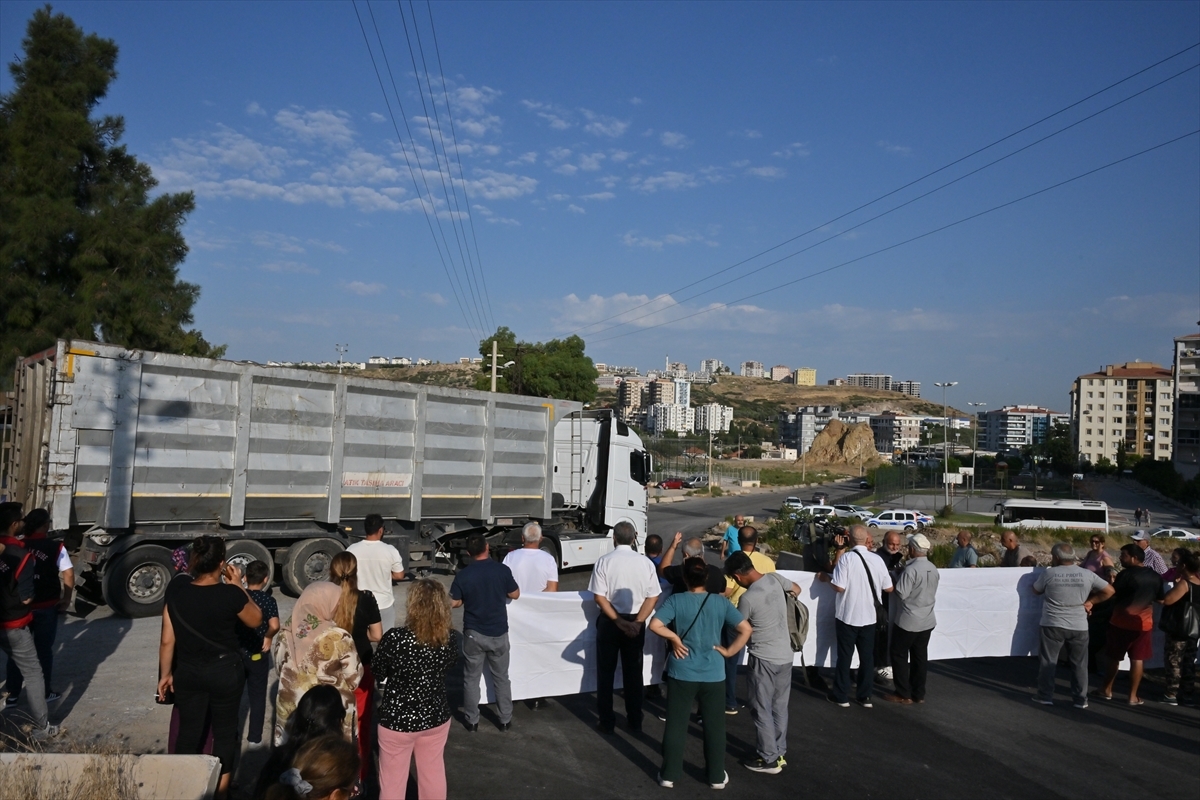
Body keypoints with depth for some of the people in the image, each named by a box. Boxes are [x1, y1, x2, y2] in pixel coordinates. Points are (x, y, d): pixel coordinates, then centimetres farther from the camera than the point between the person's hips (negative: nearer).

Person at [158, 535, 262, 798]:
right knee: (225, 732, 13)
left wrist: (166, 673, 9)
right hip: (225, 672, -3)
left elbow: (167, 640, -3)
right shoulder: (230, 594, -21)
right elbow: (256, 620, -1)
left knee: (189, 732, 18)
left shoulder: (175, 591, -10)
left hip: (187, 673, 3)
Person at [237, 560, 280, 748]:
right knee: (257, 697, 9)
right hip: (258, 655, -3)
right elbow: (274, 626, -29)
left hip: (236, 653, 3)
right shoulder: (268, 600, -14)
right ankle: (254, 738, 15)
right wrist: (268, 637, -11)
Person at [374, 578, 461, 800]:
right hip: (436, 717, 3)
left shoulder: (395, 638, -24)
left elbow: (378, 674, -7)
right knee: (433, 774, 22)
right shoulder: (452, 639, -13)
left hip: (397, 719, -3)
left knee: (393, 780, 15)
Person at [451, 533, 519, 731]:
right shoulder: (502, 570, -11)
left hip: (473, 633, -1)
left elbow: (453, 603, -3)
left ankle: (472, 721, 20)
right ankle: (505, 719, 22)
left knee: (471, 678, 14)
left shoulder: (463, 575, -11)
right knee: (501, 677, 15)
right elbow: (515, 595, 0)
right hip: (499, 633, 1)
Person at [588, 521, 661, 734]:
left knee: (606, 672, 11)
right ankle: (635, 721, 22)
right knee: (633, 672, 15)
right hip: (636, 622, 2)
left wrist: (618, 621, -12)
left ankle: (607, 722, 17)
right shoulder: (646, 563, -6)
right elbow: (652, 597, -8)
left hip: (609, 622, -2)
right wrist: (637, 622, -10)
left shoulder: (604, 561, -10)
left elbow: (599, 597, -14)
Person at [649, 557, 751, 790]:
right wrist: (729, 651, -1)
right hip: (713, 674, 1)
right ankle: (717, 776, 25)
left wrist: (675, 638, -8)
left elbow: (655, 625, -21)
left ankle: (669, 775, 21)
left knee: (676, 724, 11)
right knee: (714, 725, 15)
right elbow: (746, 629, -7)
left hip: (681, 673, -1)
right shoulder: (721, 602, -5)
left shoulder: (675, 600, -9)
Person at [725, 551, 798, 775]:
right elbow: (796, 590, 16)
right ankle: (779, 753, 28)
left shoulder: (747, 598, -22)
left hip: (764, 658, -7)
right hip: (786, 655, 7)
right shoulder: (774, 577, -6)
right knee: (780, 707, 18)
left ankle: (769, 759, 13)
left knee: (762, 710, 7)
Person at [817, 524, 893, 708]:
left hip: (847, 616, -3)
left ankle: (841, 696, 14)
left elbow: (839, 587, -19)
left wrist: (826, 577, 0)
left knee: (845, 656, 7)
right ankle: (865, 696, 20)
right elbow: (888, 588, 3)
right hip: (868, 616, 3)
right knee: (867, 656, 13)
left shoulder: (846, 558, -15)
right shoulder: (877, 559, -4)